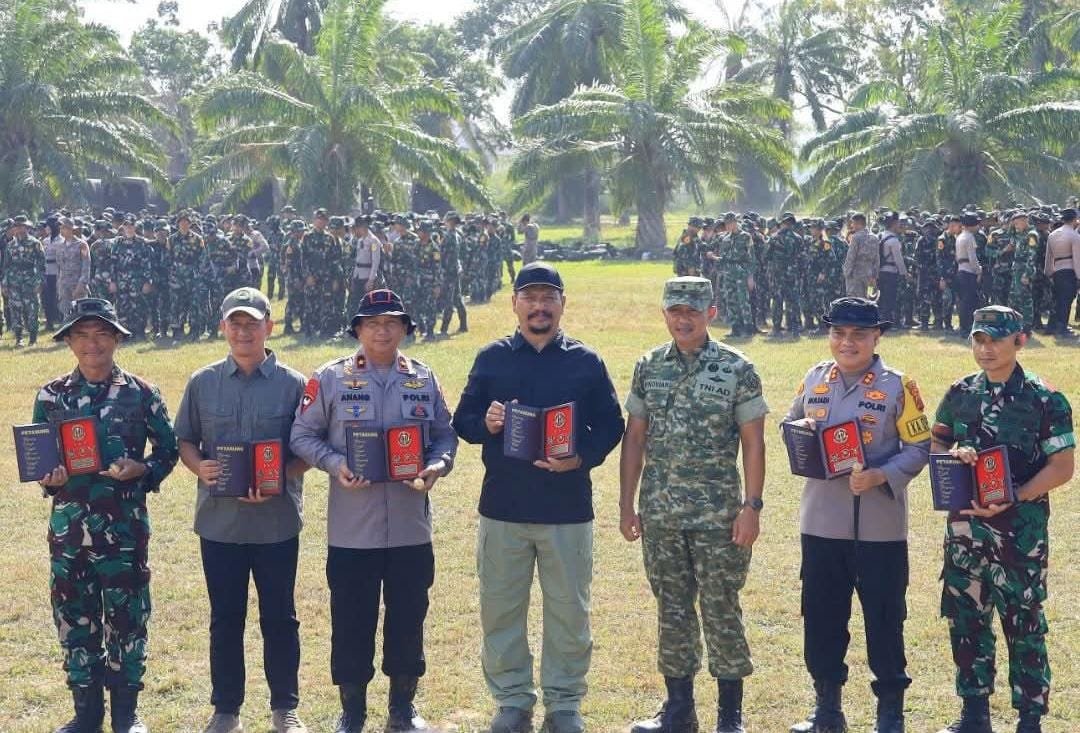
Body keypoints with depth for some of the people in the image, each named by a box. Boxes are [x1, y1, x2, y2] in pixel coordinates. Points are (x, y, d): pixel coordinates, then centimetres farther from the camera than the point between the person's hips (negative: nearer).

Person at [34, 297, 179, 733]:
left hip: (125, 527, -2)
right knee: (74, 618, 8)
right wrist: (49, 478, -10)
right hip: (68, 526, 2)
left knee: (127, 618, 4)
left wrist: (141, 471, -13)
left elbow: (168, 450, 6)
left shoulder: (141, 395, -1)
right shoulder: (51, 397, 5)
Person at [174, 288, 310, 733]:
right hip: (219, 520, 2)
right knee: (225, 618, 10)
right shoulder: (203, 384, 4)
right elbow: (184, 441, 11)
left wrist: (277, 480, -18)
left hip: (277, 520, -2)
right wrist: (199, 466, -11)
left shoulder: (293, 386, -2)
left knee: (279, 617, 7)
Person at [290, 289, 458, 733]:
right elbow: (302, 435, 1)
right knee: (351, 620, 4)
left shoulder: (425, 380, 7)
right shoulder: (330, 379, -1)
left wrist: (438, 465, -8)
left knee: (409, 617, 9)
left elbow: (445, 436, 13)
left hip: (410, 526, 2)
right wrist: (335, 464, -15)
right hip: (351, 528, -2)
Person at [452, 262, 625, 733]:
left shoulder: (586, 362, 4)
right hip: (503, 508, 1)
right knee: (500, 610, 6)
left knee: (568, 611, 5)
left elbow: (611, 425, 4)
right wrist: (486, 424, -16)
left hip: (568, 510, -1)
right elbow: (462, 421, 6)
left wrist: (583, 458, -14)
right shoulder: (491, 358, 5)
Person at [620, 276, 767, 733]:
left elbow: (753, 443, -5)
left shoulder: (737, 370, -5)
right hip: (660, 515, 4)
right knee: (671, 611, 10)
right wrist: (626, 504, 6)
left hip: (717, 515, -3)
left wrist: (751, 507, -10)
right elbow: (634, 439, 9)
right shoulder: (648, 368, 6)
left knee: (721, 611, 2)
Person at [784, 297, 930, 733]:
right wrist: (800, 428, -5)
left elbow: (919, 448, -5)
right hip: (822, 522, 4)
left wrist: (881, 475, -20)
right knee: (820, 617, 10)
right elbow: (789, 423, 19)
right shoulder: (815, 379, 7)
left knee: (884, 619, 4)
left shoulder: (897, 386, -5)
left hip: (880, 525, -4)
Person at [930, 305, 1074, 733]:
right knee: (966, 620, 11)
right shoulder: (960, 394, 6)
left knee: (1024, 625, 2)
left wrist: (1012, 498, -21)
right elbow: (935, 441, 16)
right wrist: (953, 454, -8)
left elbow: (1061, 467, -9)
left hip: (1020, 531, -4)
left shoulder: (1045, 401, -7)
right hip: (965, 526, 5)